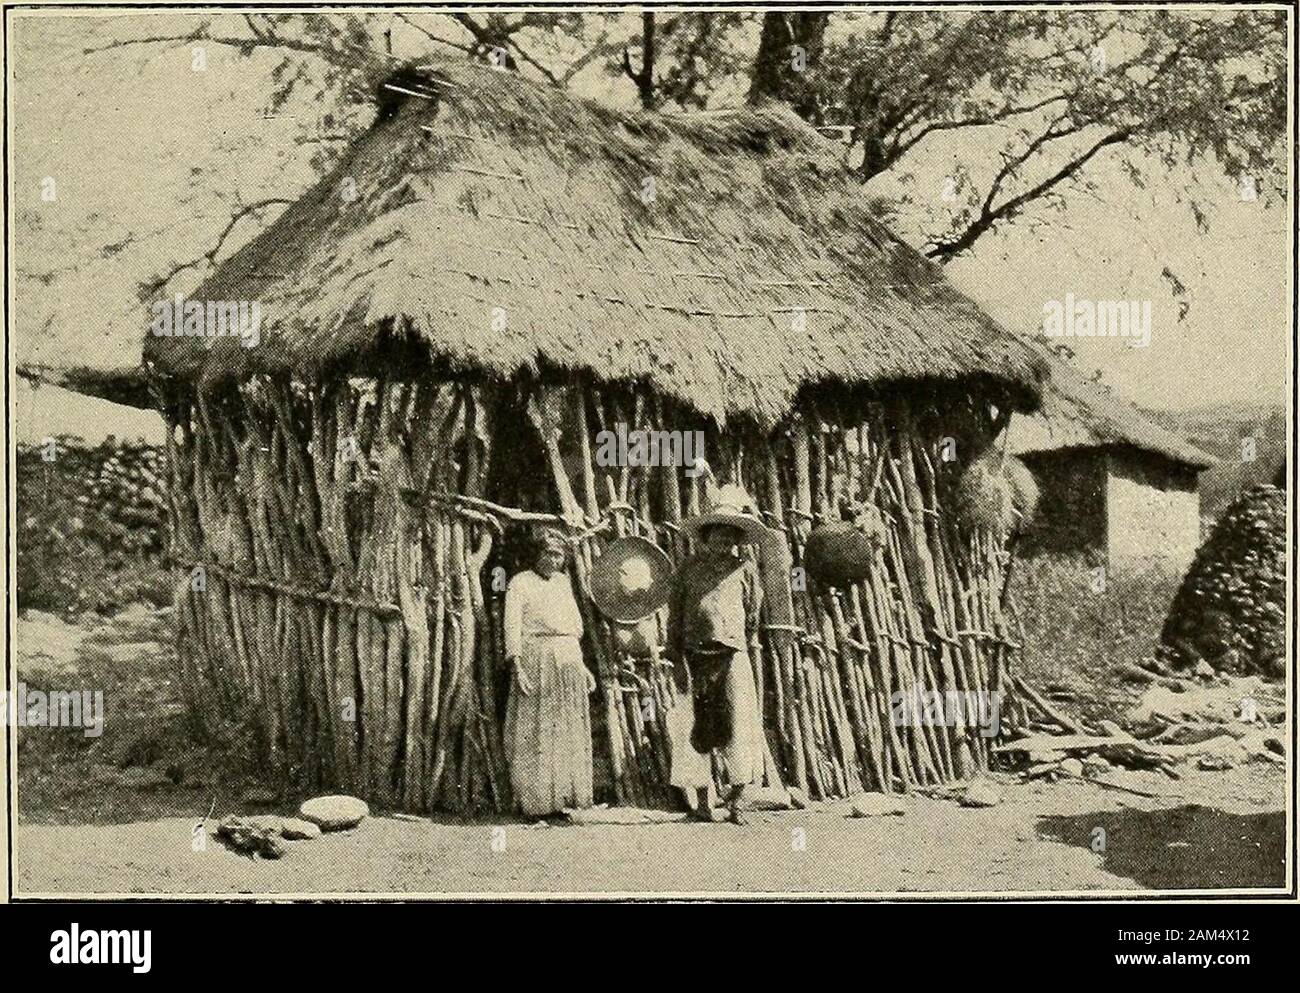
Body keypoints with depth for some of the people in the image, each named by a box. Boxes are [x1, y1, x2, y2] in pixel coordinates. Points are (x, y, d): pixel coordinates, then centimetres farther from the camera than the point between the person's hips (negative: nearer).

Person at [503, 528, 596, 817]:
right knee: (535, 731, -6)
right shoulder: (521, 582, 2)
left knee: (570, 732, 7)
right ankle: (534, 800, -2)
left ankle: (567, 795, 13)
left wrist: (582, 665, 17)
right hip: (536, 659, -6)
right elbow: (512, 626, -6)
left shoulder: (563, 582, 19)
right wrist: (517, 667, -16)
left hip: (569, 660, 6)